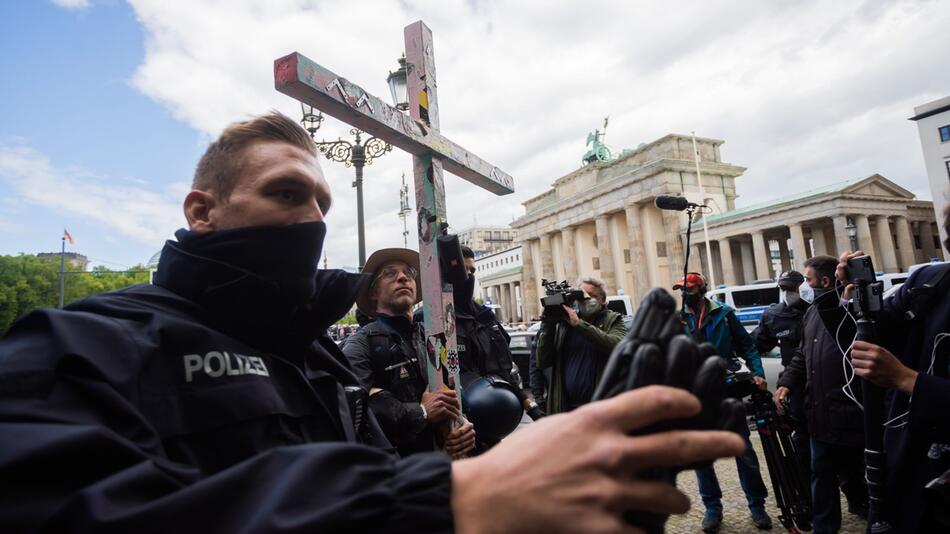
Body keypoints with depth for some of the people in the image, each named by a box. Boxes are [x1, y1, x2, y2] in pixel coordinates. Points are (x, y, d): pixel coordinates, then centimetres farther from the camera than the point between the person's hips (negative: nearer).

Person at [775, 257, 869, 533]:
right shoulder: (812, 312, 10)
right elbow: (802, 354, 15)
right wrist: (787, 382, 4)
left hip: (848, 415, -7)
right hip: (819, 412, 7)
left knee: (849, 472, 12)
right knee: (821, 472, 17)